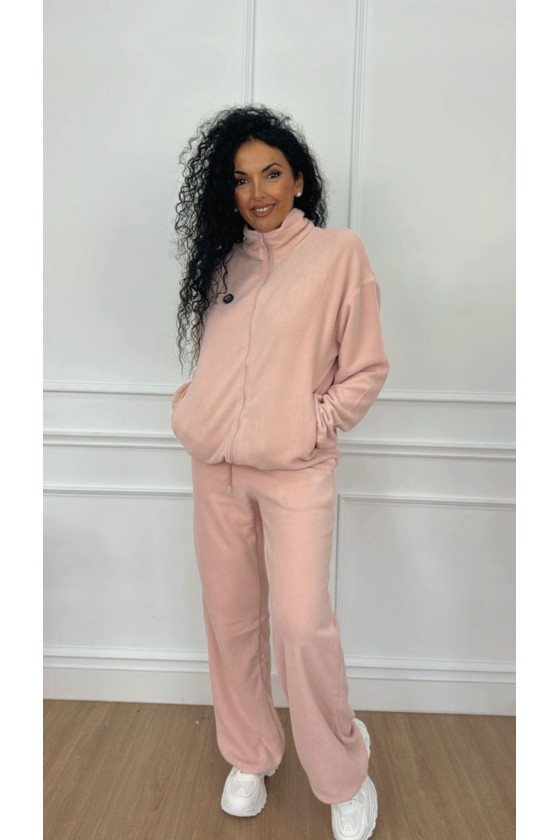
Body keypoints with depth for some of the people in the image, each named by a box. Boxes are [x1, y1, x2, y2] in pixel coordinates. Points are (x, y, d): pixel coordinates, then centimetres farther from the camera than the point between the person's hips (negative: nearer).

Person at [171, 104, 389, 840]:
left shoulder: (339, 254, -1)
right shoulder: (222, 260, 11)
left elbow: (366, 369, -2)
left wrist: (313, 426, -9)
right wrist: (188, 410, 4)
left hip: (295, 472, -4)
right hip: (215, 469, 5)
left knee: (303, 625, -7)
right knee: (231, 619, 11)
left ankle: (345, 776, 20)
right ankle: (250, 757, 33)